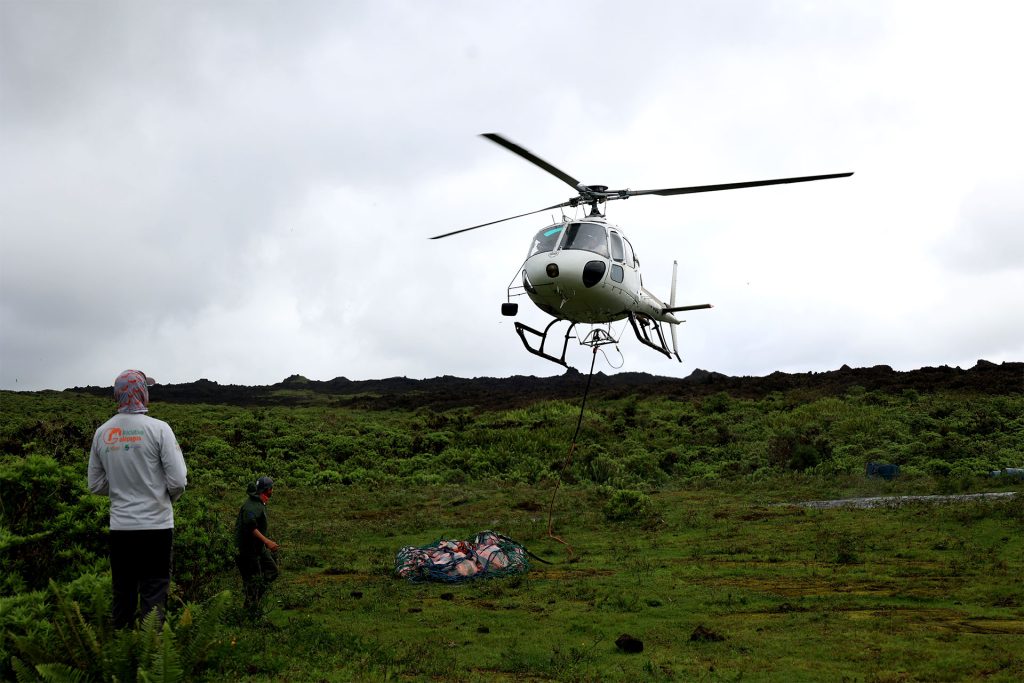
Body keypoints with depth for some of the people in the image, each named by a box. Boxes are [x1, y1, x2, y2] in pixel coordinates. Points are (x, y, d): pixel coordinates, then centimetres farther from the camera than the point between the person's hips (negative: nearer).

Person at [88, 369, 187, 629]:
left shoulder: (102, 432, 3)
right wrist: (170, 496, 8)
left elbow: (95, 485, 9)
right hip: (155, 525, -4)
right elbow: (178, 481, -13)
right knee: (153, 594, 3)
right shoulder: (158, 428, -12)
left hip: (119, 527, 4)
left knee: (122, 594, 14)